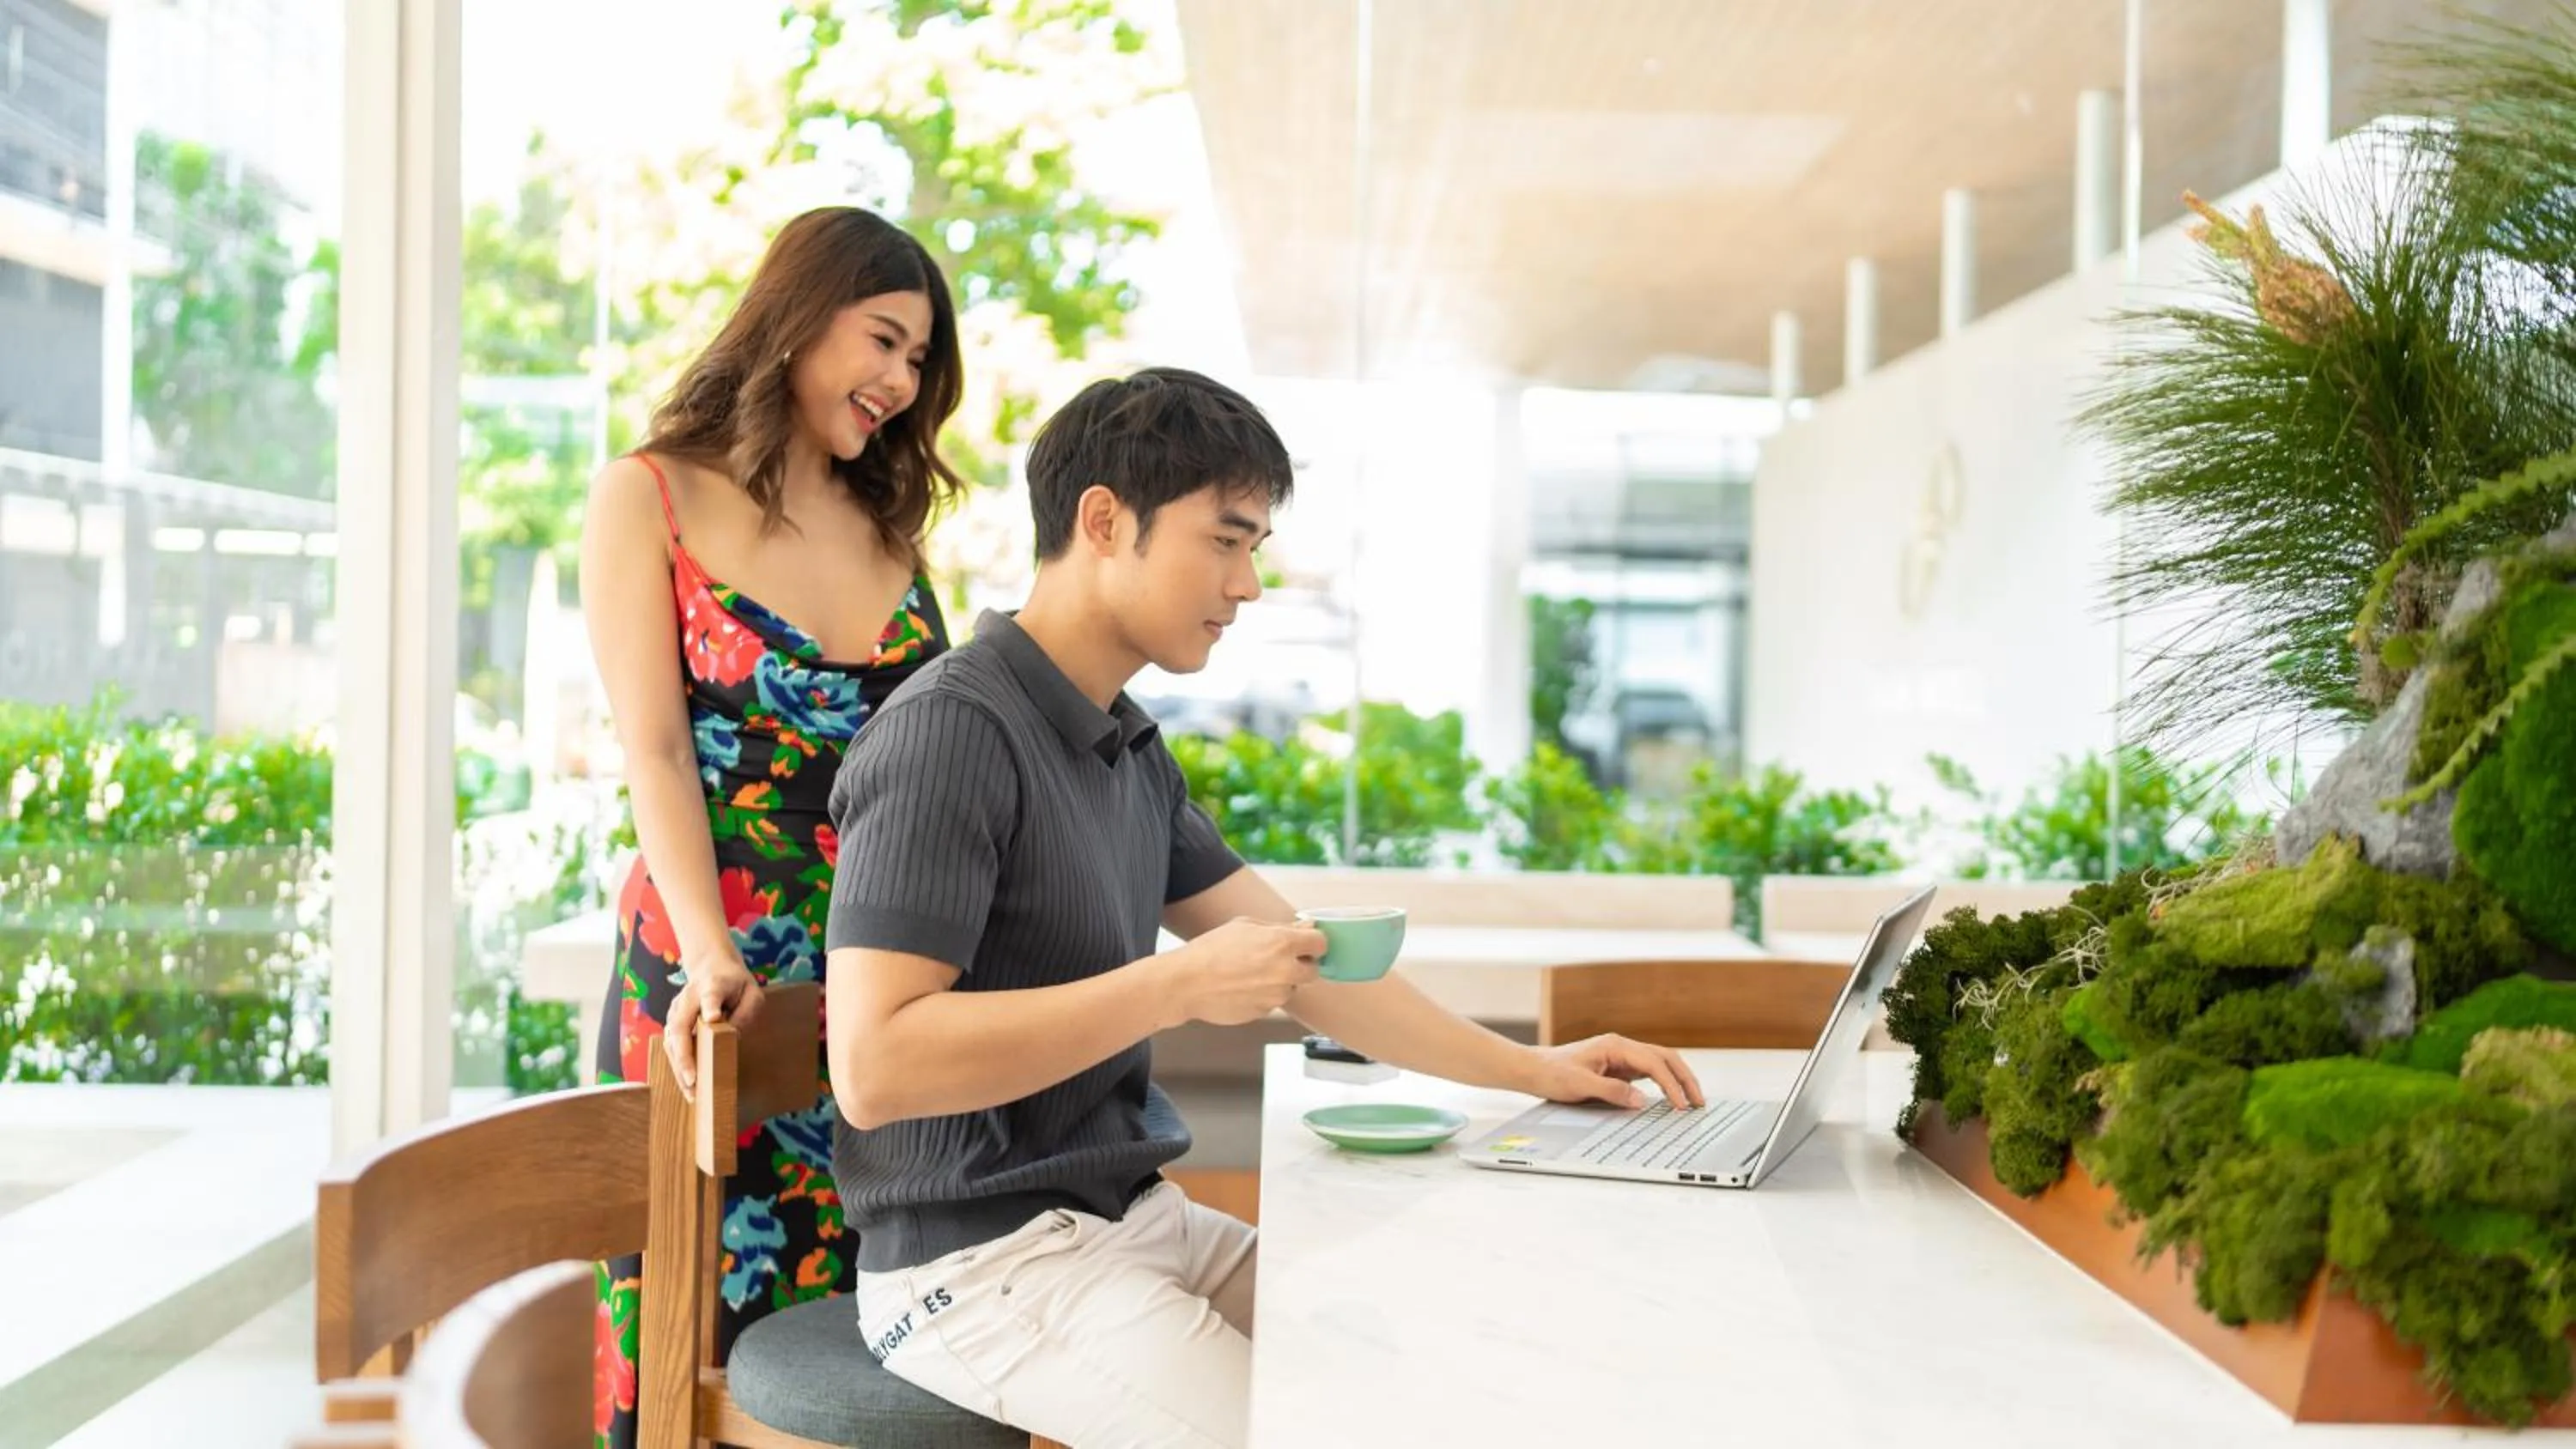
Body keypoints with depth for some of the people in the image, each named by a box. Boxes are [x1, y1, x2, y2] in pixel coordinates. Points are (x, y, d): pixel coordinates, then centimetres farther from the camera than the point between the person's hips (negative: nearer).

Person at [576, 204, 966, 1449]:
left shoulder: (889, 522, 15)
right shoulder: (648, 499, 2)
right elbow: (655, 752, -8)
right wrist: (710, 954, -20)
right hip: (721, 978, -4)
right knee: (716, 1309, 0)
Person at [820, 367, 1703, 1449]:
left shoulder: (1131, 749, 9)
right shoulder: (951, 729, -19)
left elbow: (1301, 960, 14)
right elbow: (873, 1064, -26)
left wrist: (1532, 1070, 9)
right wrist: (1176, 986, -25)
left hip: (1127, 1220, 9)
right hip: (980, 1261, -9)